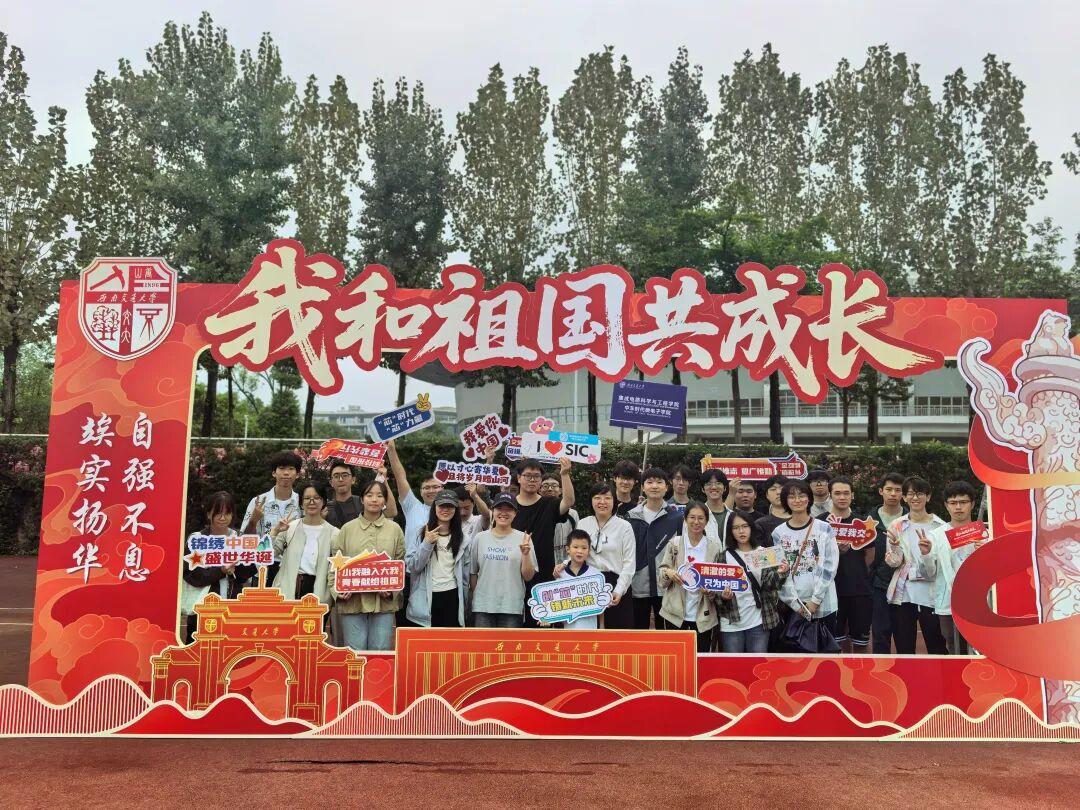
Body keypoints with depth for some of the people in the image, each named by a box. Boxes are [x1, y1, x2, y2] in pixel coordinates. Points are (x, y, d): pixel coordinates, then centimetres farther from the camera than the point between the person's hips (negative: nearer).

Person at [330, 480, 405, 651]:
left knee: (380, 650, 5)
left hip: (383, 601, 0)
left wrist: (392, 588, -8)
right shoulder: (348, 528, 6)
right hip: (352, 600, 0)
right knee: (355, 651, 4)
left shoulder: (395, 529, 6)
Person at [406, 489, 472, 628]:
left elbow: (465, 573, 9)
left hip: (452, 597, 2)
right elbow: (411, 567, -7)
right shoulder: (420, 533, -1)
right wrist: (427, 543, -17)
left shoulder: (462, 537, 7)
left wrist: (465, 603, 8)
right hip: (426, 599, -2)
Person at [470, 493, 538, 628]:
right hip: (483, 606, 1)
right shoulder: (480, 538, 2)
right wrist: (474, 598, 10)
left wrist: (525, 554, -16)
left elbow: (528, 576, -2)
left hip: (512, 607, -1)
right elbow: (473, 573, 10)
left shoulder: (523, 538, -1)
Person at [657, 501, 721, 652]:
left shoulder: (715, 546, -1)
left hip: (703, 614, 0)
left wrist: (710, 591, -16)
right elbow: (661, 571, 1)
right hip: (675, 612, 0)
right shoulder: (674, 543, -1)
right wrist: (668, 573, -22)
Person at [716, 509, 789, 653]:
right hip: (732, 622, 0)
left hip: (758, 621, 1)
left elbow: (770, 585, -3)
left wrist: (780, 573, -22)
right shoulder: (725, 556, 1)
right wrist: (723, 596, -18)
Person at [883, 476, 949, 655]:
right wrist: (894, 546, -19)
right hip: (902, 595, 2)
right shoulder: (897, 525, 5)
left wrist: (927, 553, -24)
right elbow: (892, 563, 2)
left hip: (930, 595, -2)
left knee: (937, 648, 5)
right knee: (904, 649, 9)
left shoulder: (940, 526, -1)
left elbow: (940, 566, -4)